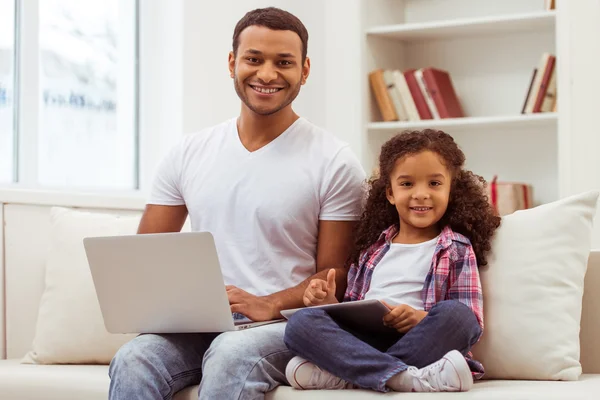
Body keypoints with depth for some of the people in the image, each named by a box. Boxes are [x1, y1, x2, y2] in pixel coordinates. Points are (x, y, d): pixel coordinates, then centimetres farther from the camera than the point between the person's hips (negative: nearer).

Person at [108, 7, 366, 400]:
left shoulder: (334, 162, 0)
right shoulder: (189, 153, 12)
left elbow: (334, 276, -1)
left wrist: (269, 305, -19)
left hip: (281, 324, -3)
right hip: (195, 324, 3)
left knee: (231, 355, -37)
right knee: (132, 360, -29)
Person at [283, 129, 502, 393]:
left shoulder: (457, 250, 11)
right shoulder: (372, 247, 23)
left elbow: (471, 326, 1)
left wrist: (421, 319, -18)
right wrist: (331, 303, 2)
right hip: (364, 340, 3)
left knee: (454, 313, -33)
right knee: (301, 322, -24)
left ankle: (343, 375, -32)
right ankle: (406, 378, -37)